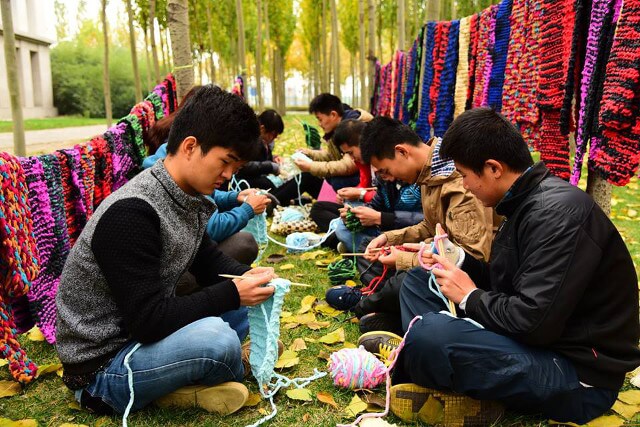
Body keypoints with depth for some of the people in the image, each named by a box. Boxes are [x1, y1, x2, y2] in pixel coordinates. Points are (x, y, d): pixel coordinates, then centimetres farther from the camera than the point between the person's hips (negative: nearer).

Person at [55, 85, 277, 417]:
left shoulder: (189, 196, -1)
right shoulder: (131, 213, -28)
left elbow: (207, 260, 10)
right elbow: (147, 320, -29)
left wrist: (245, 278, -10)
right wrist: (232, 293, -25)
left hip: (140, 333, 9)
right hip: (101, 365, -9)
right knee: (215, 338, -32)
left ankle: (180, 382, -2)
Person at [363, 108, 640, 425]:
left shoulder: (559, 212, -24)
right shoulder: (527, 201, 6)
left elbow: (534, 322, -29)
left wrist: (470, 296, -13)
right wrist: (456, 261, 4)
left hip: (579, 375, -10)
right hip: (535, 335, 10)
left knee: (431, 332, -33)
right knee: (418, 280, 11)